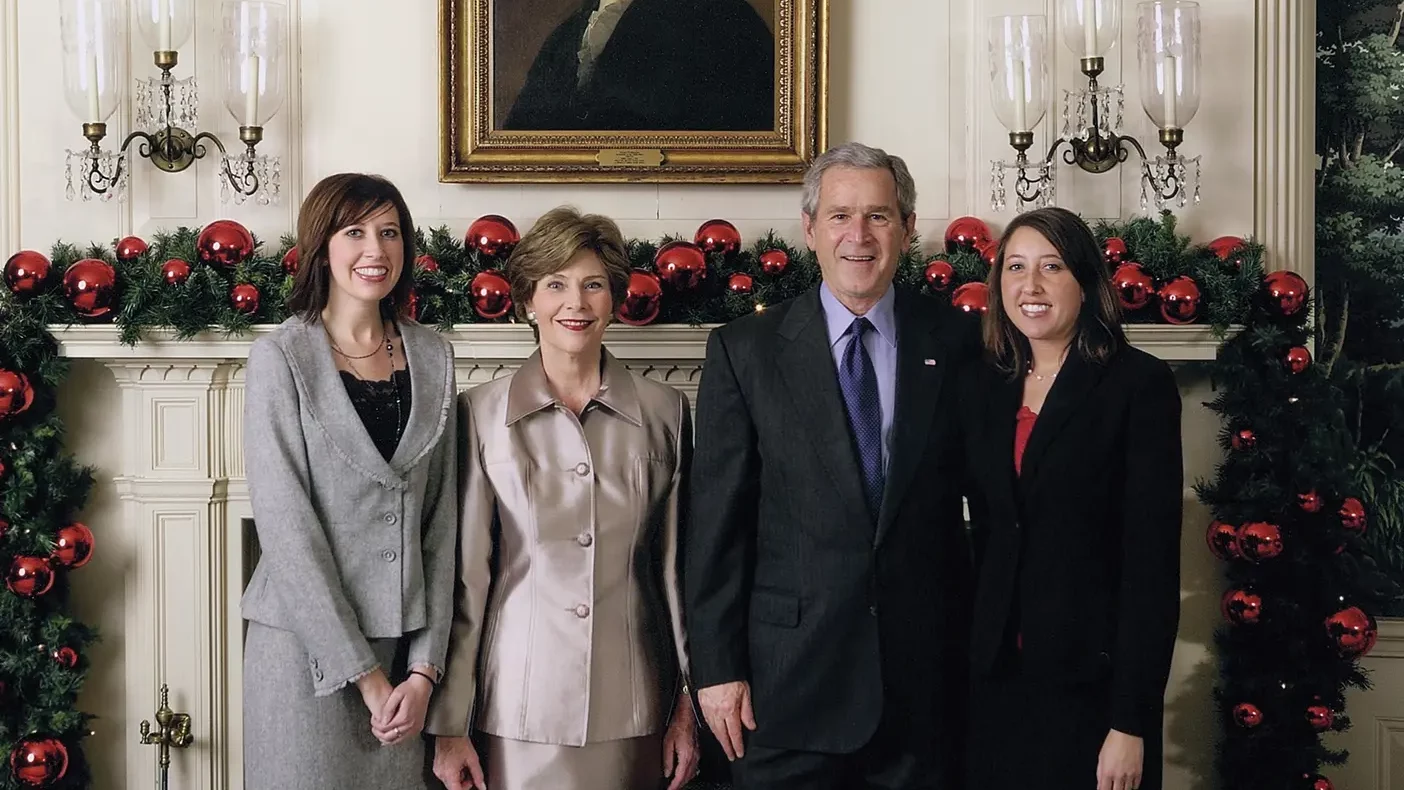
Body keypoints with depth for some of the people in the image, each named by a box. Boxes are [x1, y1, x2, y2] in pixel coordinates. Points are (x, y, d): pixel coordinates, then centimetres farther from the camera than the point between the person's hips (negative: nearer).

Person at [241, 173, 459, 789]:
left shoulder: (432, 357, 6)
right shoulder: (281, 358, -6)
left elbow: (441, 518, 5)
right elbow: (285, 525, -11)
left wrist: (426, 666, -4)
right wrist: (363, 672, -13)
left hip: (407, 646, 4)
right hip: (308, 644, -3)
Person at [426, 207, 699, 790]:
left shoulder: (664, 412, 3)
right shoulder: (481, 414, -2)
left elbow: (676, 565, 7)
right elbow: (465, 576, 0)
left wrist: (689, 703, 6)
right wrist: (449, 725, -1)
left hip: (631, 714, 1)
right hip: (518, 712, -1)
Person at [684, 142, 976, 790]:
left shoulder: (954, 344, 3)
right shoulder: (744, 350, -1)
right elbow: (717, 521, -2)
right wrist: (716, 668, -5)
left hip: (926, 680, 1)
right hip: (789, 681, -1)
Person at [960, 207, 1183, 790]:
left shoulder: (1139, 384, -8)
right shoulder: (987, 390, 8)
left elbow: (1153, 560, -13)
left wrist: (1131, 722, -17)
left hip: (1092, 680, -5)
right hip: (998, 679, 5)